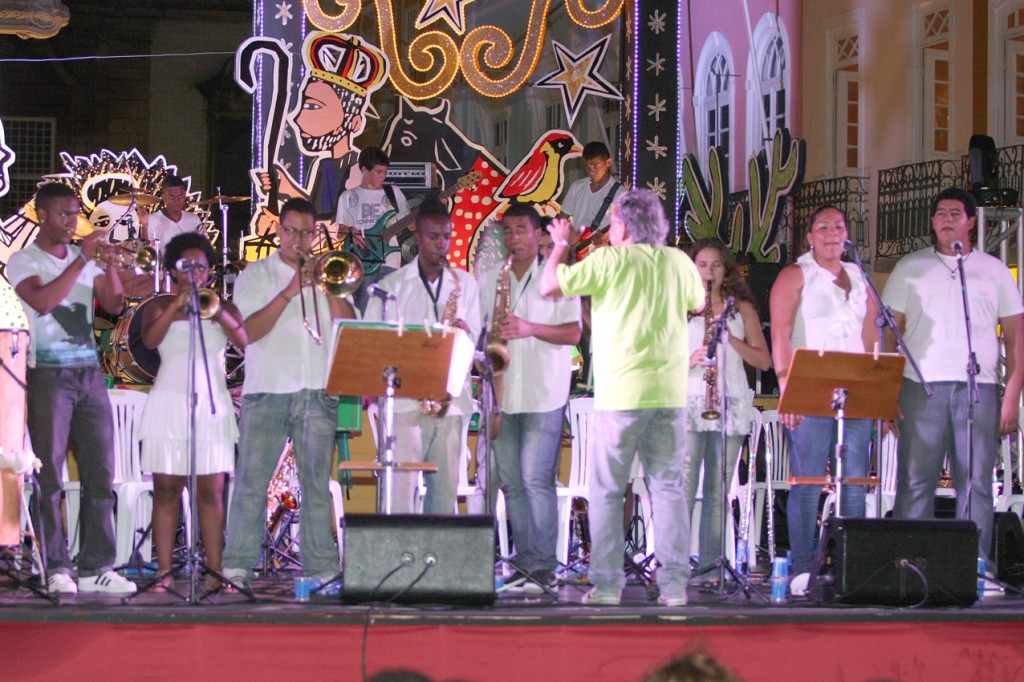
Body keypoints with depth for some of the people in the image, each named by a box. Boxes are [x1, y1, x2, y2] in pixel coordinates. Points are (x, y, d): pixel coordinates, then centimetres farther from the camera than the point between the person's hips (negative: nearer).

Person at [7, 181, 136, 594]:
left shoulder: (85, 260, 15)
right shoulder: (23, 262, 0)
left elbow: (113, 305, 5)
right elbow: (42, 301, -18)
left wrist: (111, 265, -10)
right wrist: (82, 260, -18)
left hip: (89, 373, 5)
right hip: (48, 374, -5)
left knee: (100, 473, 0)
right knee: (50, 475, -4)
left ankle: (96, 568, 2)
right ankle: (57, 569, -3)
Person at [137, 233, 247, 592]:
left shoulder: (224, 307, 12)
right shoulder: (160, 306, 9)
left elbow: (245, 341, -4)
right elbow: (150, 339, -11)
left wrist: (217, 312, -17)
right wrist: (178, 304, -18)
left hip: (213, 404, 1)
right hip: (170, 400, -1)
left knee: (211, 491, -3)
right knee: (166, 489, -4)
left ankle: (215, 571, -2)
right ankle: (164, 572, -3)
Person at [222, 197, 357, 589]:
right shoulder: (256, 275, 8)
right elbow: (251, 330, -5)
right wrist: (289, 292, -12)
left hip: (319, 394, 2)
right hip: (268, 392, -2)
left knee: (317, 482, 2)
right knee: (252, 479, -6)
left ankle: (322, 565, 3)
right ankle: (237, 564, -4)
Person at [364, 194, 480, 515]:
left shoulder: (465, 284, 13)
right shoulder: (392, 285, 6)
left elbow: (475, 337, 14)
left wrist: (463, 332, -10)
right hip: (405, 400, -3)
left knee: (446, 485, 3)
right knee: (401, 486, -8)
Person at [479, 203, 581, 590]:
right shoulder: (490, 281, 14)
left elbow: (573, 333, -4)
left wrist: (529, 329, -17)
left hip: (544, 395, -5)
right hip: (502, 395, 5)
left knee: (536, 479, -11)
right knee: (511, 482, 6)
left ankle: (544, 562, -7)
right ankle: (524, 559, 13)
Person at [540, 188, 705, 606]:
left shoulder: (609, 261, -6)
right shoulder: (679, 262, 6)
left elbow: (548, 286, -2)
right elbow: (699, 304, 25)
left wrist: (560, 245, 13)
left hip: (620, 395, -3)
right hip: (670, 394, 3)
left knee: (606, 491, 4)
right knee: (669, 488, 6)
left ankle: (606, 583, 0)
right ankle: (674, 583, 1)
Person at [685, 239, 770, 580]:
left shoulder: (742, 308, 14)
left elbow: (764, 360, 7)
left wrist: (730, 338, -6)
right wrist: (689, 361, -12)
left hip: (731, 405, 2)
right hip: (689, 402, -2)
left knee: (718, 491, 2)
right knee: (684, 487, -12)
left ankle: (710, 565, 5)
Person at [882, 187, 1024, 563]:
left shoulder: (994, 271, 13)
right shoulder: (909, 268, 12)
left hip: (979, 390, 1)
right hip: (921, 387, 0)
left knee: (976, 483, -1)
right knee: (915, 482, -4)